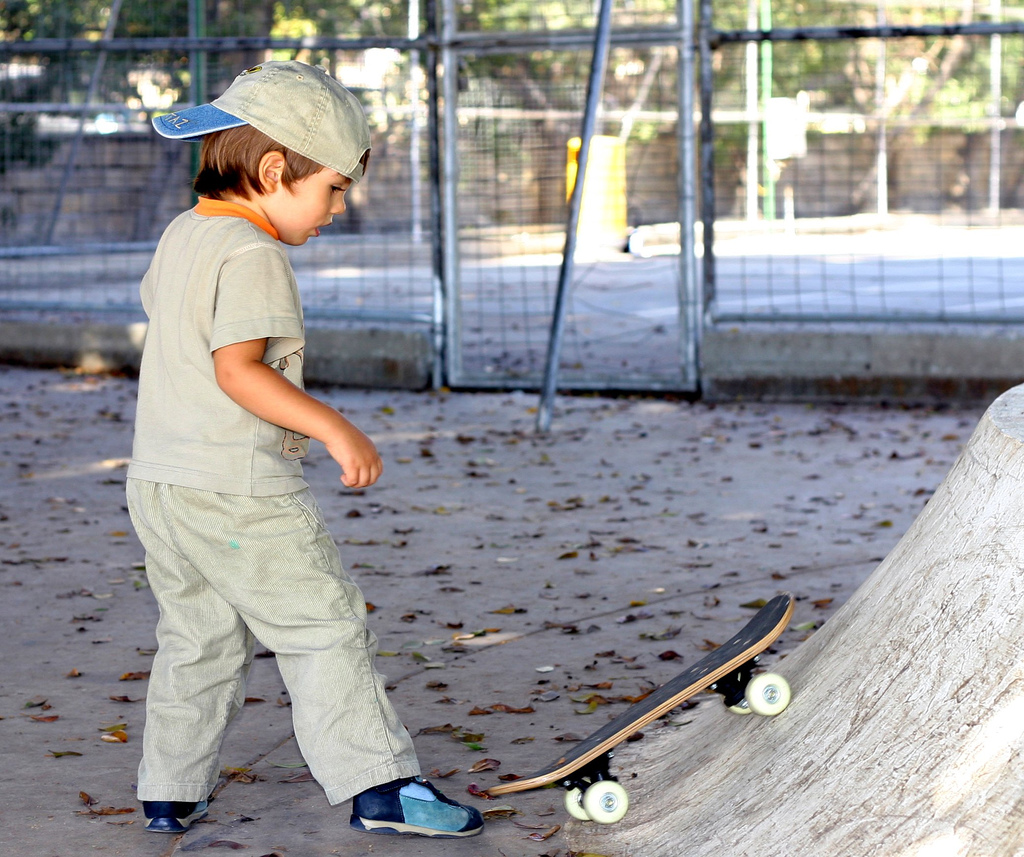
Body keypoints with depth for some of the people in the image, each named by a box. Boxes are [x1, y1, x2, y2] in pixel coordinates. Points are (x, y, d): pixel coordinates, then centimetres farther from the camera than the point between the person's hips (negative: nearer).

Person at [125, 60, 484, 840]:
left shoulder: (181, 236, 13)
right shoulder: (252, 254, -15)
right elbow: (237, 367, -24)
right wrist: (333, 428, -27)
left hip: (158, 478, 9)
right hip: (240, 490, -9)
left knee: (196, 639, 18)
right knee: (325, 628, -4)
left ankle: (171, 794, 23)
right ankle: (379, 785, -5)